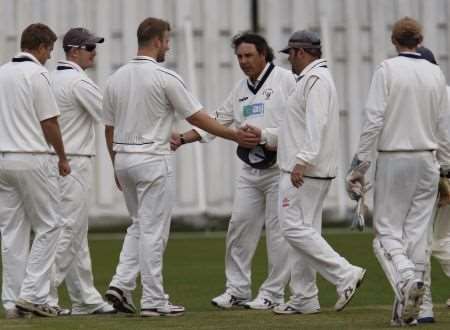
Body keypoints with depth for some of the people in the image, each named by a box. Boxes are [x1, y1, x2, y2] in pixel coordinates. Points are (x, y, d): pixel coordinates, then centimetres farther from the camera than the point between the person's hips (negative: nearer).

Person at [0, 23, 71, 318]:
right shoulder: (37, 74, -9)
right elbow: (49, 122, -10)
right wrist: (63, 158, 2)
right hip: (32, 159, -7)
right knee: (48, 226, 1)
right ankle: (32, 294, -7)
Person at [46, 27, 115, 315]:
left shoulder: (52, 79, 13)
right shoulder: (79, 82, -14)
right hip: (74, 164, -9)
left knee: (77, 235, 11)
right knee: (68, 230, -8)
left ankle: (86, 299, 14)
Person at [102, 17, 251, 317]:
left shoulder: (116, 78, 6)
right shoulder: (165, 78, -13)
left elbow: (109, 128, 12)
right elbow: (197, 117, -10)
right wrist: (235, 135, -1)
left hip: (124, 159, 7)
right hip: (153, 160, -7)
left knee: (140, 225, 19)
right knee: (153, 230, -2)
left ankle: (122, 284, 5)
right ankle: (153, 301, 1)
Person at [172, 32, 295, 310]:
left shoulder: (285, 80, -6)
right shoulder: (241, 89, 15)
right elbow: (217, 121, 17)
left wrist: (263, 134, -22)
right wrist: (182, 139, 7)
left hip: (279, 167, -7)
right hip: (251, 169, 7)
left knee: (278, 230, -3)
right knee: (240, 226, 3)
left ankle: (273, 293, 4)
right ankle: (237, 290, 11)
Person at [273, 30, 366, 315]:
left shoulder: (315, 79, -13)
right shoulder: (315, 78, 21)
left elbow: (317, 123, -24)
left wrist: (302, 161, -30)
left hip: (305, 171, -11)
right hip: (311, 171, 11)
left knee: (295, 228, -13)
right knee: (302, 230, 10)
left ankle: (346, 275, -15)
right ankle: (304, 299, 11)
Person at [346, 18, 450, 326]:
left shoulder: (387, 69, -6)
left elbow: (374, 120, -11)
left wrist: (360, 162, -7)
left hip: (394, 159, -4)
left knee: (388, 229, 1)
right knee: (418, 231, 5)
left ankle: (406, 278, -27)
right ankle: (409, 309, 4)